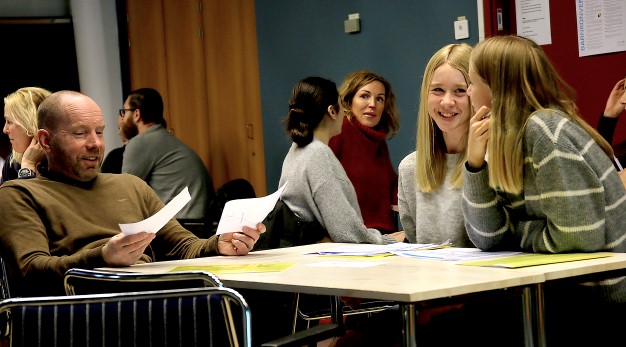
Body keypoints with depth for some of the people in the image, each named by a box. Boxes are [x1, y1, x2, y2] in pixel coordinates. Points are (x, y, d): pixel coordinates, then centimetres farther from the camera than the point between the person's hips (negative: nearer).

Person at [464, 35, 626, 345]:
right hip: (573, 289, 7)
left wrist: (521, 233, -8)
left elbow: (580, 235, -25)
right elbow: (489, 239, 1)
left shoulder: (543, 128, -19)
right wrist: (475, 163, -9)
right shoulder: (512, 139, 6)